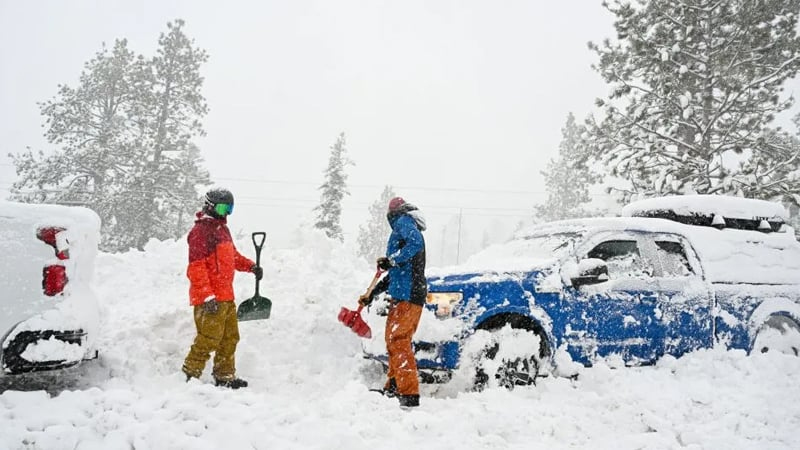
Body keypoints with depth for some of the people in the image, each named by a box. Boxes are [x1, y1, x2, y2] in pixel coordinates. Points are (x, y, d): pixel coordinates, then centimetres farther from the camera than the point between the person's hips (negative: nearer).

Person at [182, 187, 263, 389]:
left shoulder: (222, 228, 18)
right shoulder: (201, 230, -13)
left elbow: (232, 256, 30)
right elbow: (196, 267, -19)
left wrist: (251, 266, 13)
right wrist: (207, 296, -24)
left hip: (226, 296, 10)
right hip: (210, 299, -10)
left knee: (230, 338, 16)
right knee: (209, 339, -8)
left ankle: (225, 376, 26)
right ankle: (190, 375, 5)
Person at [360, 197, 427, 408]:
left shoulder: (404, 221, 1)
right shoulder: (405, 228, 30)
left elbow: (416, 243, -23)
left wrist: (392, 260, -19)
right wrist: (373, 293, 33)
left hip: (407, 295, -10)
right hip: (403, 295, 10)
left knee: (398, 341, -14)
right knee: (394, 340, 17)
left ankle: (409, 394, -18)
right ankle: (393, 388, 27)